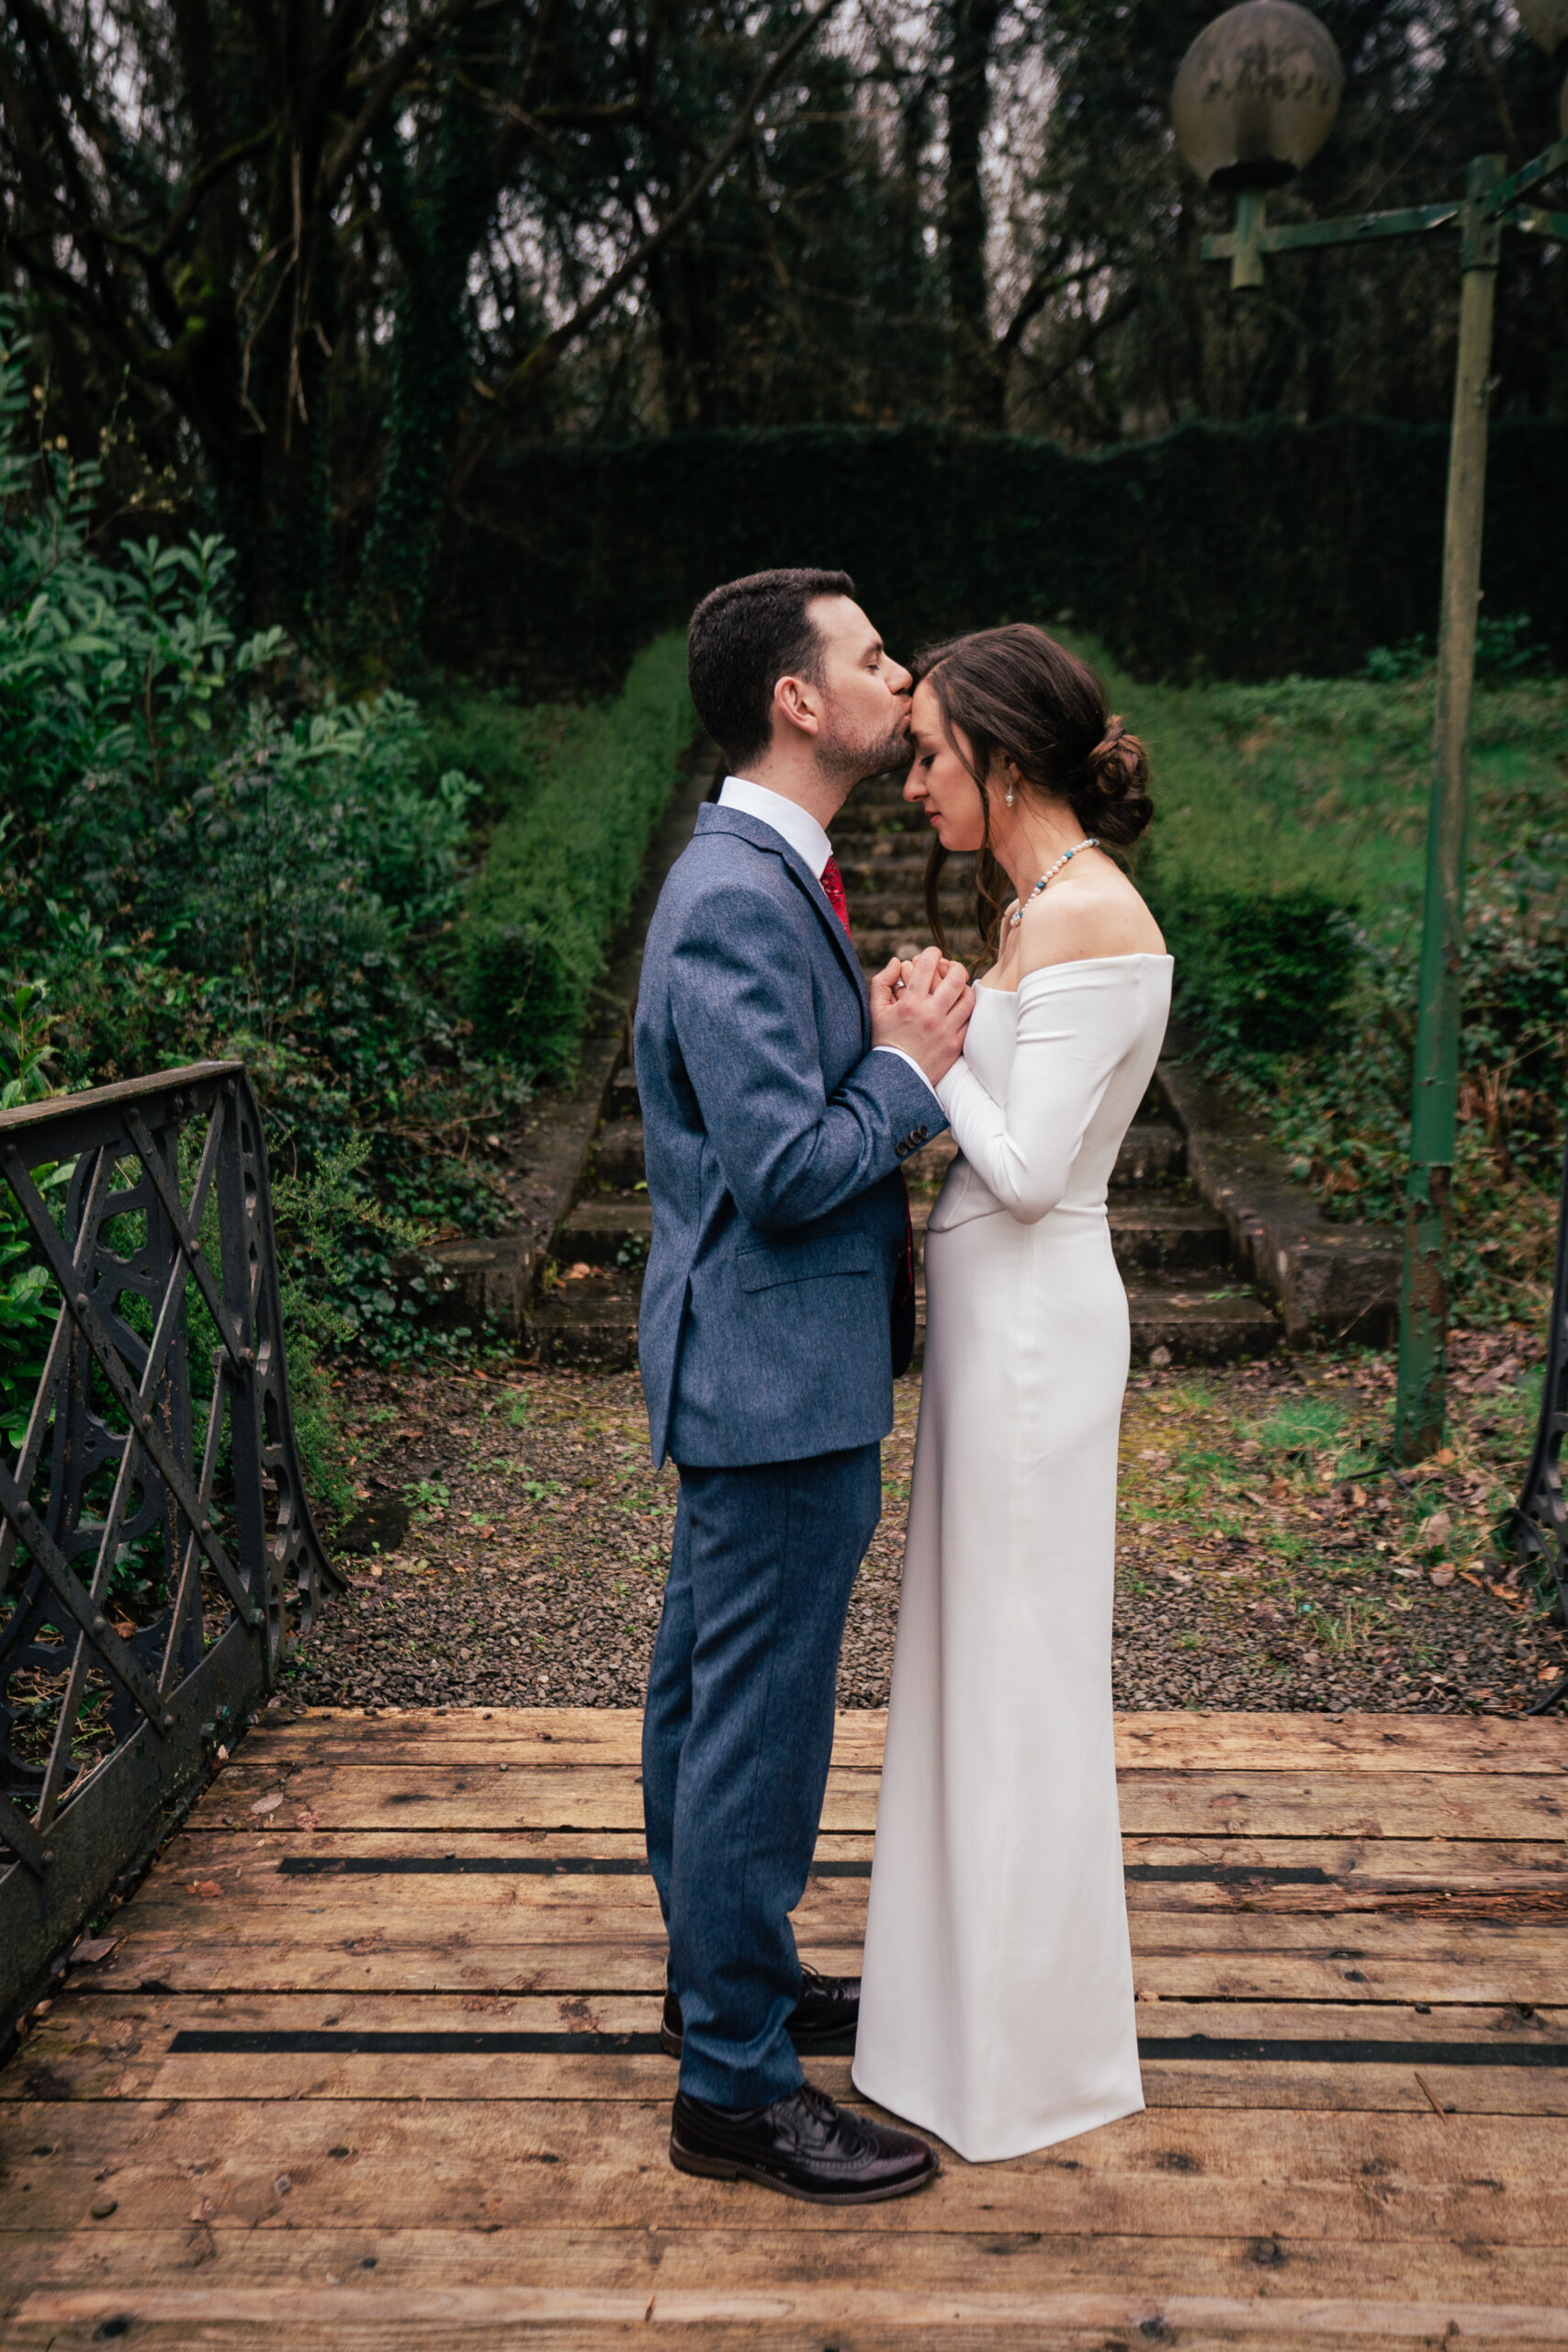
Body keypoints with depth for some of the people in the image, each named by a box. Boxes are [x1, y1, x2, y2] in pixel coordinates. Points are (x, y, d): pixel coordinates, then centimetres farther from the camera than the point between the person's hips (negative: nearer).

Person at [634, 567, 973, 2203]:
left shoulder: (762, 874, 12)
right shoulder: (740, 899, -21)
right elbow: (785, 1167, -25)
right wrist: (912, 1067, -12)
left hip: (743, 1370, 11)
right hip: (779, 1375, -11)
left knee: (706, 1694, 22)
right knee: (757, 1728, 2)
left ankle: (720, 1975, 41)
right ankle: (736, 2087, 20)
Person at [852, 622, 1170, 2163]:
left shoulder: (1087, 916, -18)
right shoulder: (1038, 907, 12)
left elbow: (1028, 1167, -22)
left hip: (1031, 1322, -10)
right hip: (996, 1309, 10)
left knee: (1018, 1673, 4)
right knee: (977, 1657, 20)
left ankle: (1029, 2053, 25)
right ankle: (980, 1980, 39)